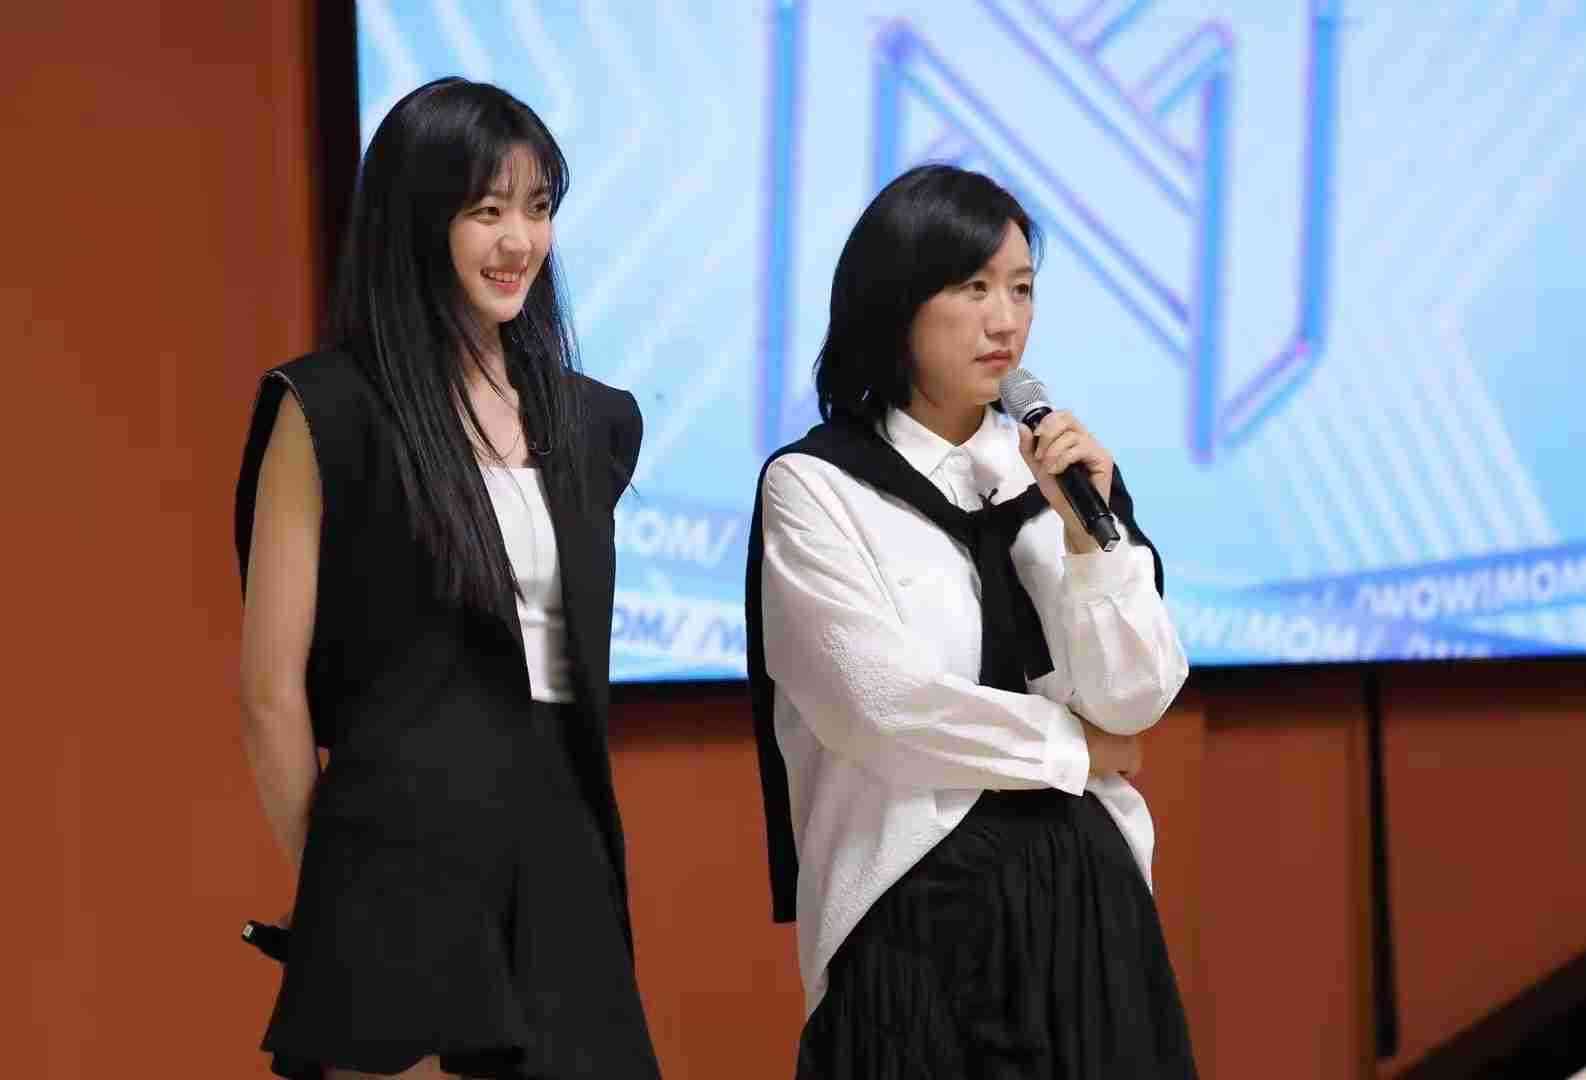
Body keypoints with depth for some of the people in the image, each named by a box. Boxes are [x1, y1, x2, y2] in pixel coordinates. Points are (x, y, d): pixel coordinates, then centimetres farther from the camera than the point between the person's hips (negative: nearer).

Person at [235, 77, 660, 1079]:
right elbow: (274, 689, -6)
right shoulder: (331, 411, -6)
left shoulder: (590, 422, 12)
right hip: (407, 847, -5)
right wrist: (336, 884, -1)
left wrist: (581, 832, 16)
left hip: (562, 847, 6)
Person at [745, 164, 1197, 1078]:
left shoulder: (1061, 469, 7)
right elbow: (889, 710, -12)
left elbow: (1135, 702, 1)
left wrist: (1087, 528, -11)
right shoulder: (814, 487, -4)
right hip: (920, 911, -4)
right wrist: (1076, 746, -1)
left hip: (1087, 897, 4)